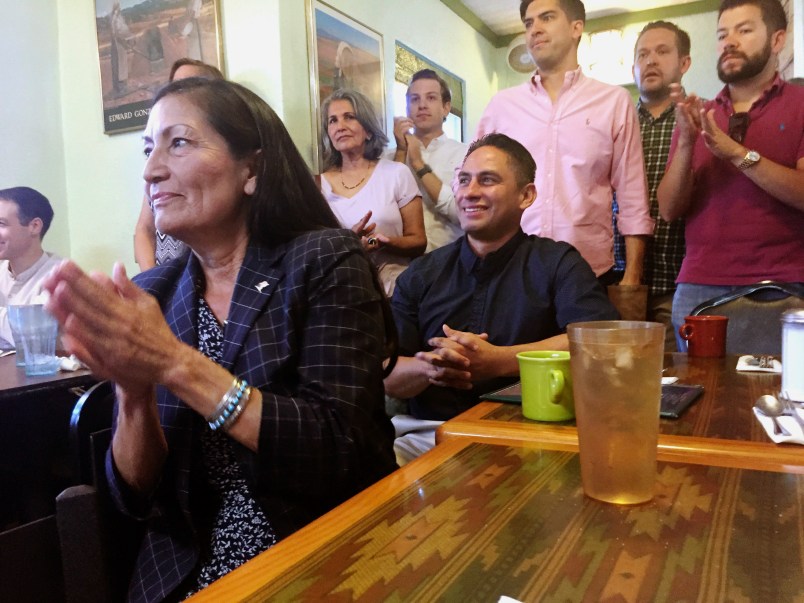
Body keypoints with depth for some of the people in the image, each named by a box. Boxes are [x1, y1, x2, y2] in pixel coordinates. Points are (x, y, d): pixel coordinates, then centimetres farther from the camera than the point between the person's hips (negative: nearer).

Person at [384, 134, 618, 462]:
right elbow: (386, 375, 6)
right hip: (426, 432, 3)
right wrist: (430, 367, -17)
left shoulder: (557, 263, 3)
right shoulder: (422, 274, 11)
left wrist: (496, 361, -22)